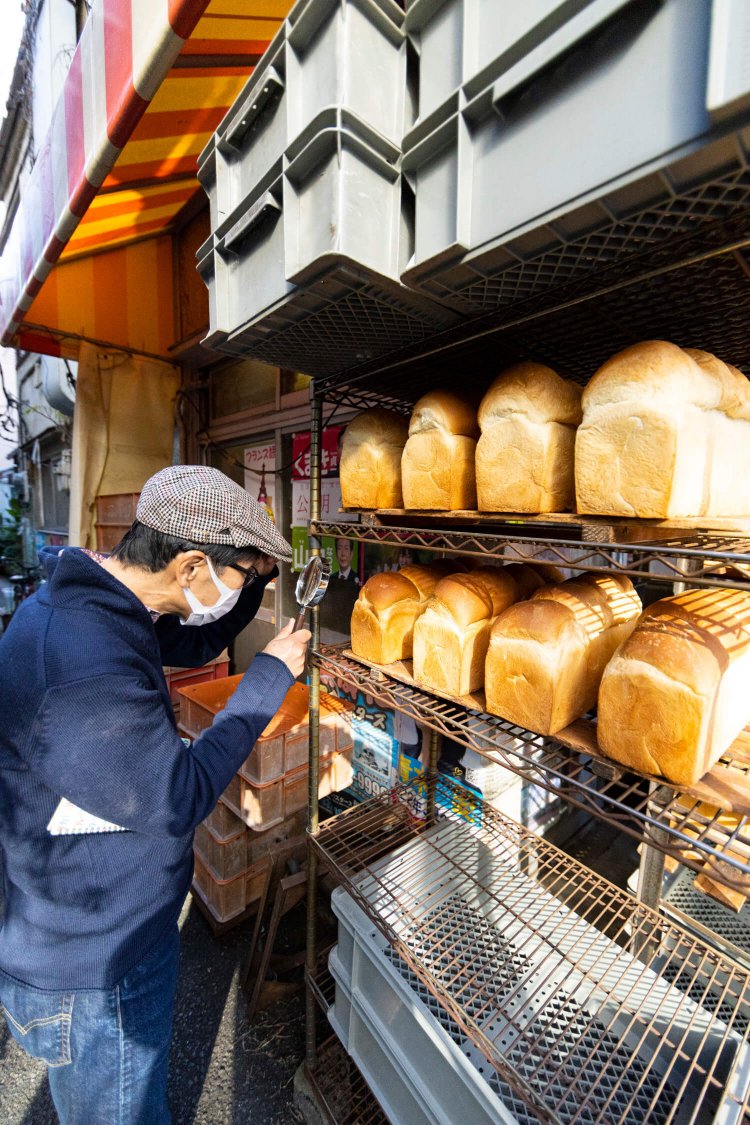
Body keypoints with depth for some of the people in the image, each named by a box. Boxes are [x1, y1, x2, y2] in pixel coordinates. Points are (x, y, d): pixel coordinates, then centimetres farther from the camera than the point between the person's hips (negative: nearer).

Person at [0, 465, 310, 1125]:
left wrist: (255, 579, -7)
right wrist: (269, 679, -22)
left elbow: (194, 644, 8)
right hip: (94, 981, -8)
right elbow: (179, 800, -28)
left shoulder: (95, 601, -6)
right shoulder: (84, 671, -38)